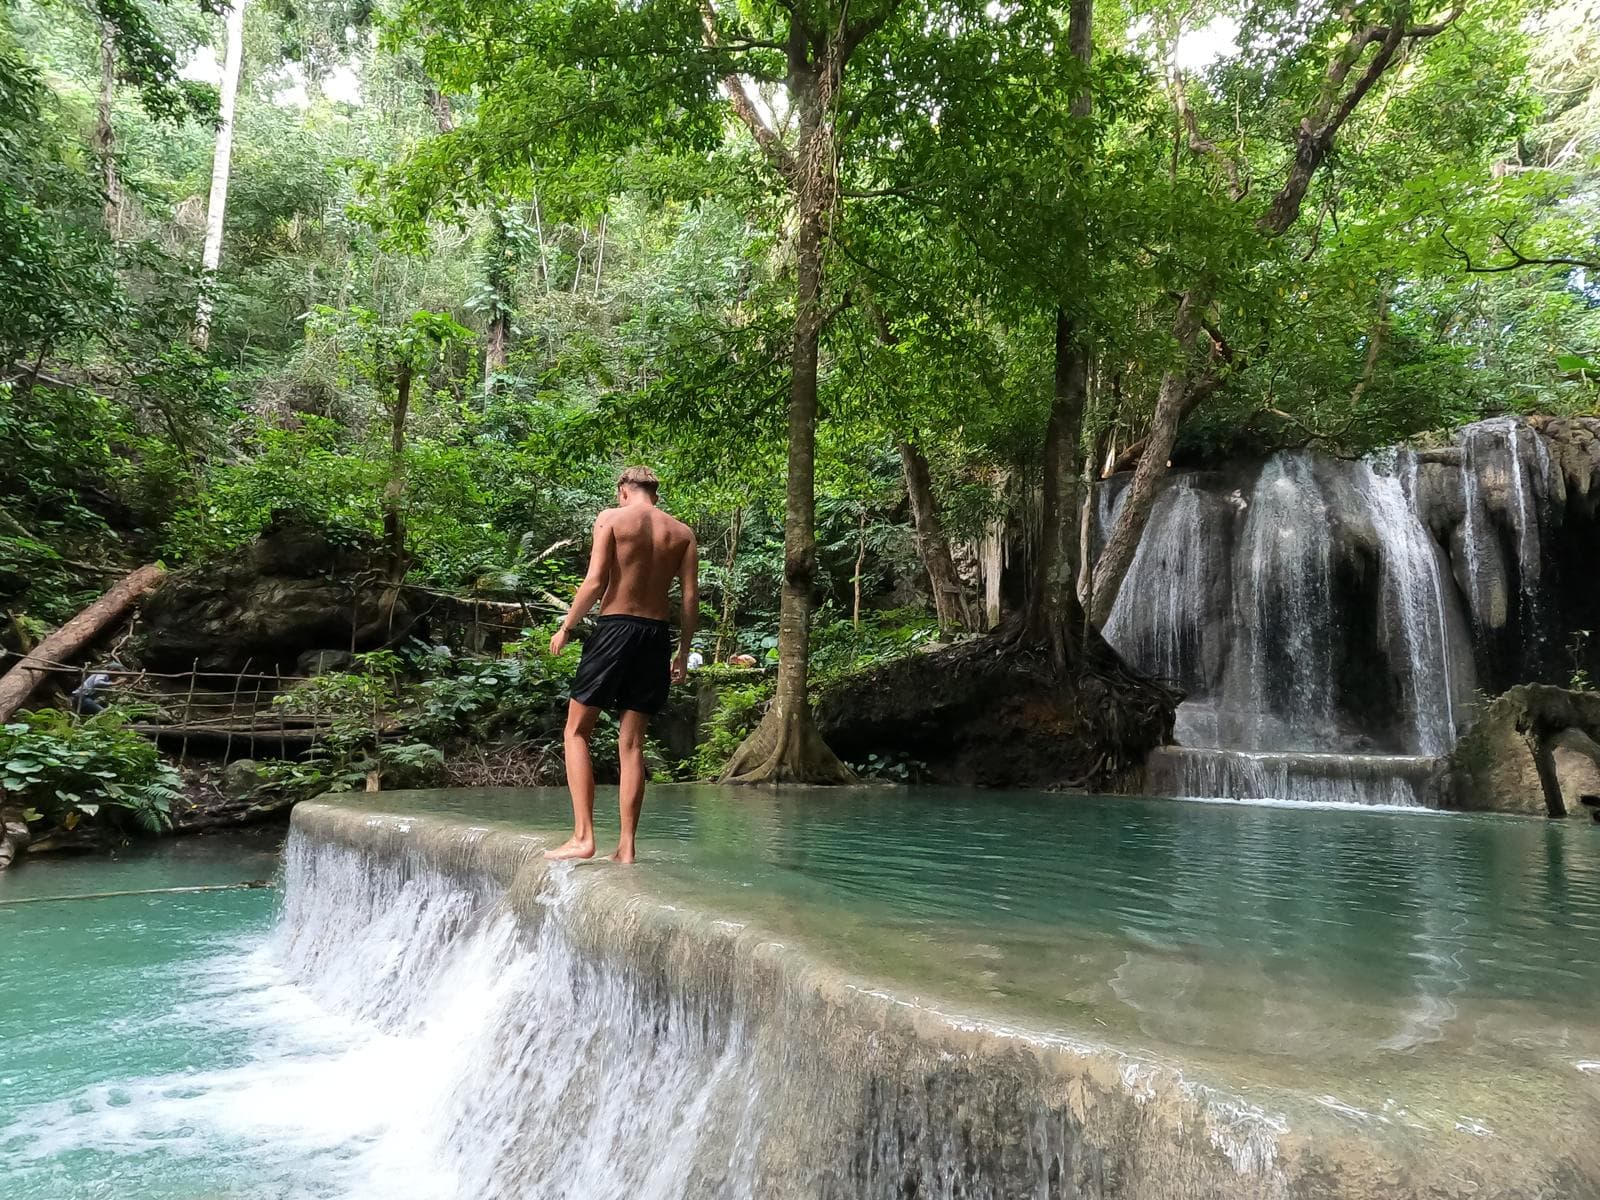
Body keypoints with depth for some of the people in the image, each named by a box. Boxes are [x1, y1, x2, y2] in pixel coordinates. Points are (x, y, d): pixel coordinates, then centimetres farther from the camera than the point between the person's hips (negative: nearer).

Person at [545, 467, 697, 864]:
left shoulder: (611, 518, 0)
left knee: (577, 731, 5)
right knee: (632, 742, 8)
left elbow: (595, 582, -9)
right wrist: (683, 652, 10)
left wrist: (566, 627, 1)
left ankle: (583, 836, -4)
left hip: (615, 627, -4)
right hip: (656, 636, 4)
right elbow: (691, 597, 4)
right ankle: (626, 847, 7)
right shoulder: (682, 532, 10)